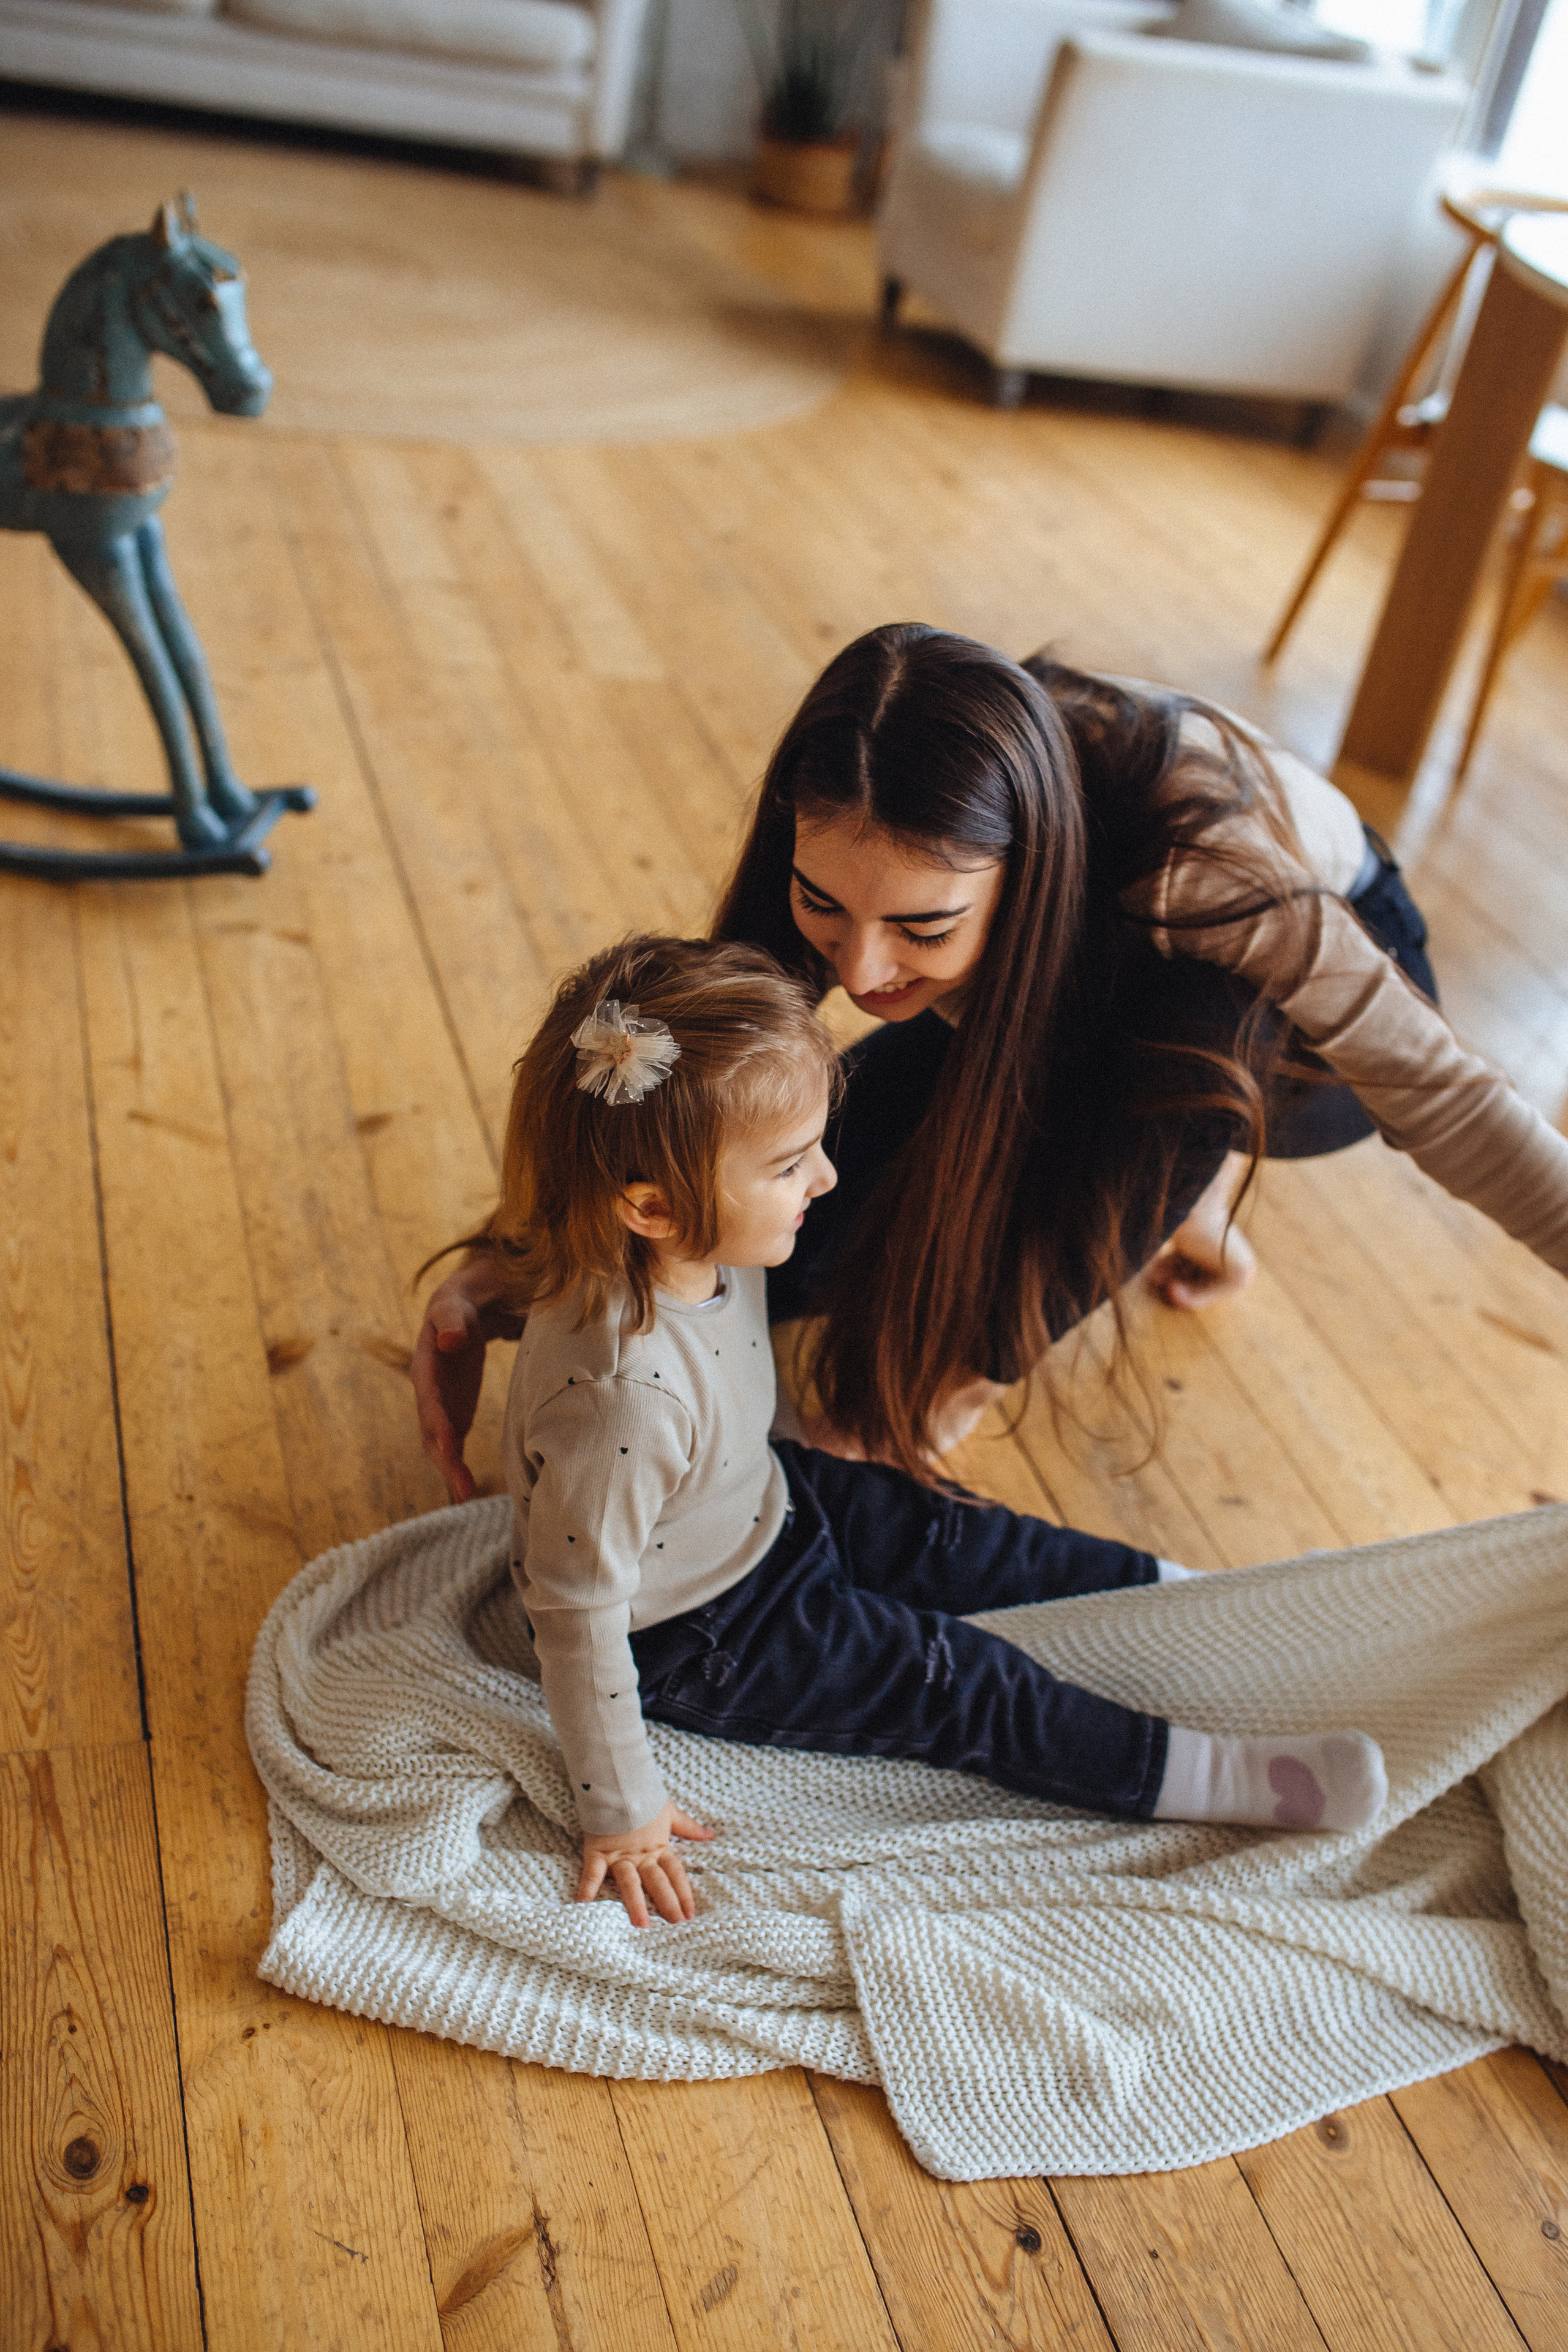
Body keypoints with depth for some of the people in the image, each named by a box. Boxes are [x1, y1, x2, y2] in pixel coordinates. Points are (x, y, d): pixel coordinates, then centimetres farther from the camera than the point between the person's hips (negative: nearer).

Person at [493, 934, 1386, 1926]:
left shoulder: (702, 1248, -18)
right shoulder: (618, 1395, -43)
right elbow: (577, 1613, -31)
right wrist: (620, 1809, -20)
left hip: (760, 1502, 8)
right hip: (697, 1638, -7)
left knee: (952, 1539, 12)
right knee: (950, 1680, -5)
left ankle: (1181, 1592, 29)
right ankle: (1205, 1778, 3)